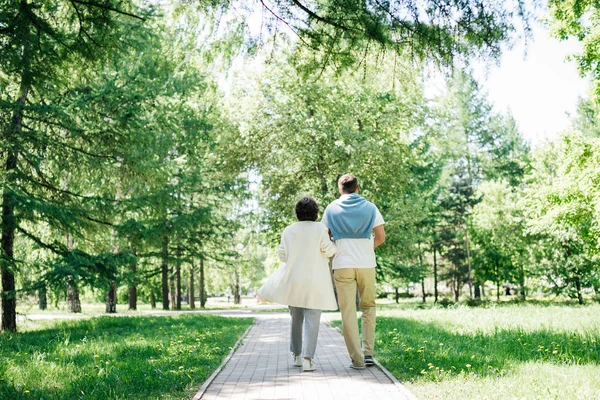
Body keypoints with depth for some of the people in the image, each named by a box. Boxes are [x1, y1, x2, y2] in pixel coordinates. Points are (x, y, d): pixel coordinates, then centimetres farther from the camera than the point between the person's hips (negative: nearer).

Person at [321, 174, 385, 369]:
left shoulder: (332, 208, 6)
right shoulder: (370, 207, 6)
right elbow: (380, 237, 2)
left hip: (343, 265, -1)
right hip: (366, 263, 1)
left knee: (348, 312, 3)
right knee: (368, 307, 17)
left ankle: (357, 359, 0)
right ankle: (368, 352, 10)